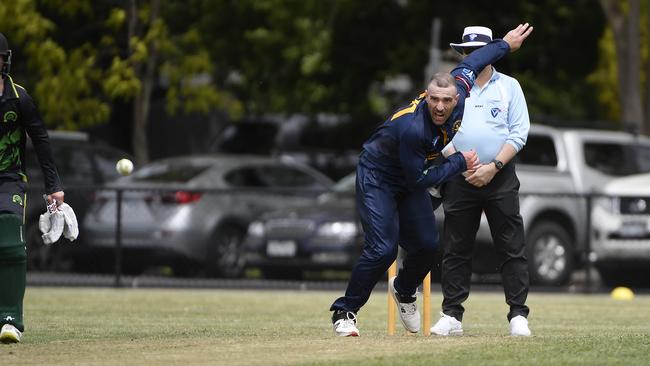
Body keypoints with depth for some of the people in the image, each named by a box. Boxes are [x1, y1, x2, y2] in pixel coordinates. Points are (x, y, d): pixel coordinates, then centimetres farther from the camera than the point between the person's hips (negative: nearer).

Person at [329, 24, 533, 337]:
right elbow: (419, 180, -28)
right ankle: (345, 312, -7)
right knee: (382, 249, -20)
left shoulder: (458, 93, -18)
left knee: (426, 245, 2)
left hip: (409, 180, 7)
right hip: (377, 178, -7)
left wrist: (505, 44, 17)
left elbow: (468, 65, 4)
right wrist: (459, 163, -20)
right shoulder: (413, 128, -38)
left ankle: (404, 290, 34)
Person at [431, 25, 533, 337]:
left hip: (501, 178, -1)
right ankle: (451, 316, 5)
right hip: (459, 179, 2)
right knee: (455, 249, 1)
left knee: (512, 249, -4)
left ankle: (518, 316, -2)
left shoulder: (509, 87, 7)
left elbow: (518, 133, -1)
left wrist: (493, 167, -13)